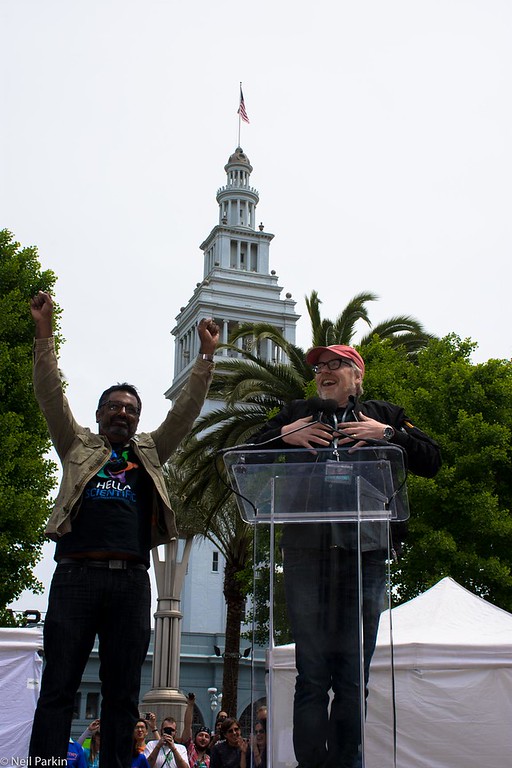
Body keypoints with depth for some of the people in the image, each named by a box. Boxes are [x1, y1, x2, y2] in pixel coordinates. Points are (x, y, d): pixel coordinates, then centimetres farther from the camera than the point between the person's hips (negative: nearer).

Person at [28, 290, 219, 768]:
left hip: (130, 580, 2)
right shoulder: (78, 446, 18)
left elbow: (185, 411, 17)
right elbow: (50, 394, 9)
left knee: (122, 692, 3)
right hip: (76, 574, -2)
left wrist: (206, 356, 9)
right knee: (58, 685, -4)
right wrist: (44, 332, 0)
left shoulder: (149, 452, 22)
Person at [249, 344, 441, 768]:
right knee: (312, 673, 0)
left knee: (353, 675, 3)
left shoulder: (384, 415, 16)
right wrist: (283, 436, 1)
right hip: (306, 552, 1)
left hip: (364, 552, 0)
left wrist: (387, 434, -4)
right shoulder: (296, 414, 20)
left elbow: (431, 460, 10)